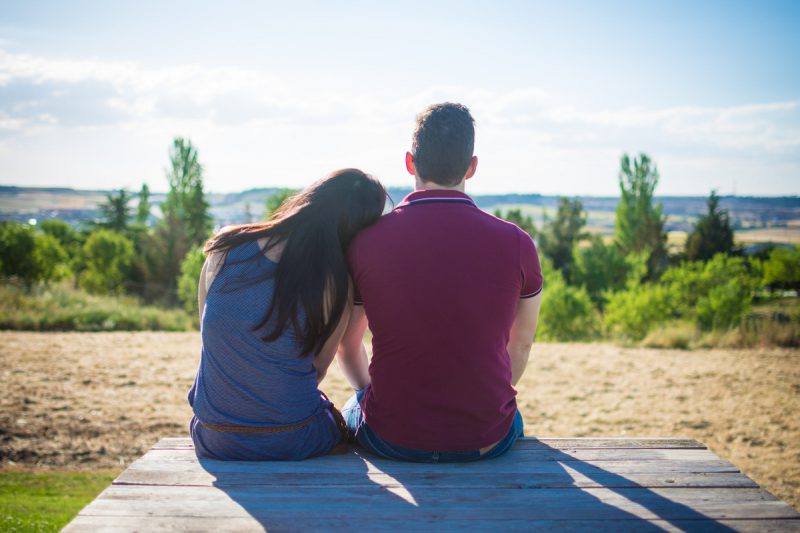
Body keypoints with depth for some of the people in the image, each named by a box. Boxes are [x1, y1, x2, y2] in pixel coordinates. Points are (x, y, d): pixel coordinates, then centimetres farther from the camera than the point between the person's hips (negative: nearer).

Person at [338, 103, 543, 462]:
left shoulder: (365, 243, -9)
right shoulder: (516, 244, -8)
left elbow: (347, 345, 6)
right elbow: (521, 344, 8)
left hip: (391, 439, 0)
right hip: (488, 440, 1)